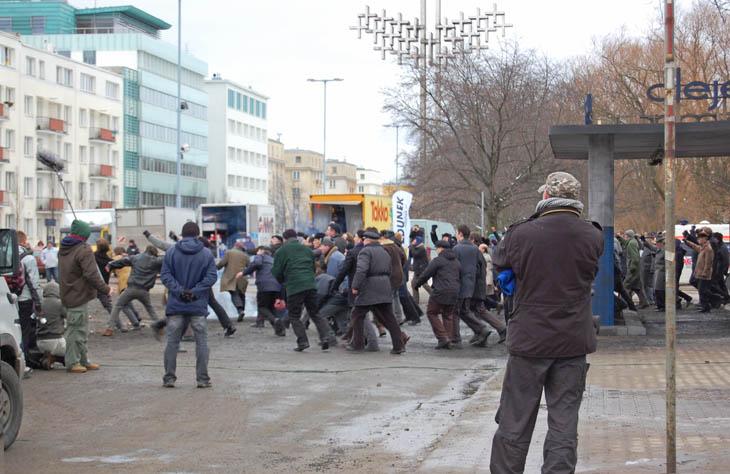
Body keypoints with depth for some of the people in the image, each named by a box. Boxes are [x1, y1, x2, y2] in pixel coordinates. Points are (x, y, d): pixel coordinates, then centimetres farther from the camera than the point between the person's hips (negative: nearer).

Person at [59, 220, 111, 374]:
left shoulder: (63, 249, 12)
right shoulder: (84, 250, -17)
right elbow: (91, 275, -22)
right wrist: (106, 289, -15)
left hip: (68, 295, 9)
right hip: (79, 296, -9)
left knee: (80, 330, 16)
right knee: (76, 330, -2)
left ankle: (83, 360, 22)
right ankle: (72, 362, 3)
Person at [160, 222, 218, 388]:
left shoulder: (171, 252, 1)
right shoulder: (206, 253, -1)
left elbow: (165, 275, -6)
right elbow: (211, 276, -8)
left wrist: (179, 290, -10)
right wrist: (195, 291, -10)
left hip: (175, 305, 1)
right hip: (198, 306, -1)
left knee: (172, 342, 8)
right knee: (201, 342, 6)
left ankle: (169, 378, 9)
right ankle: (203, 379, 5)